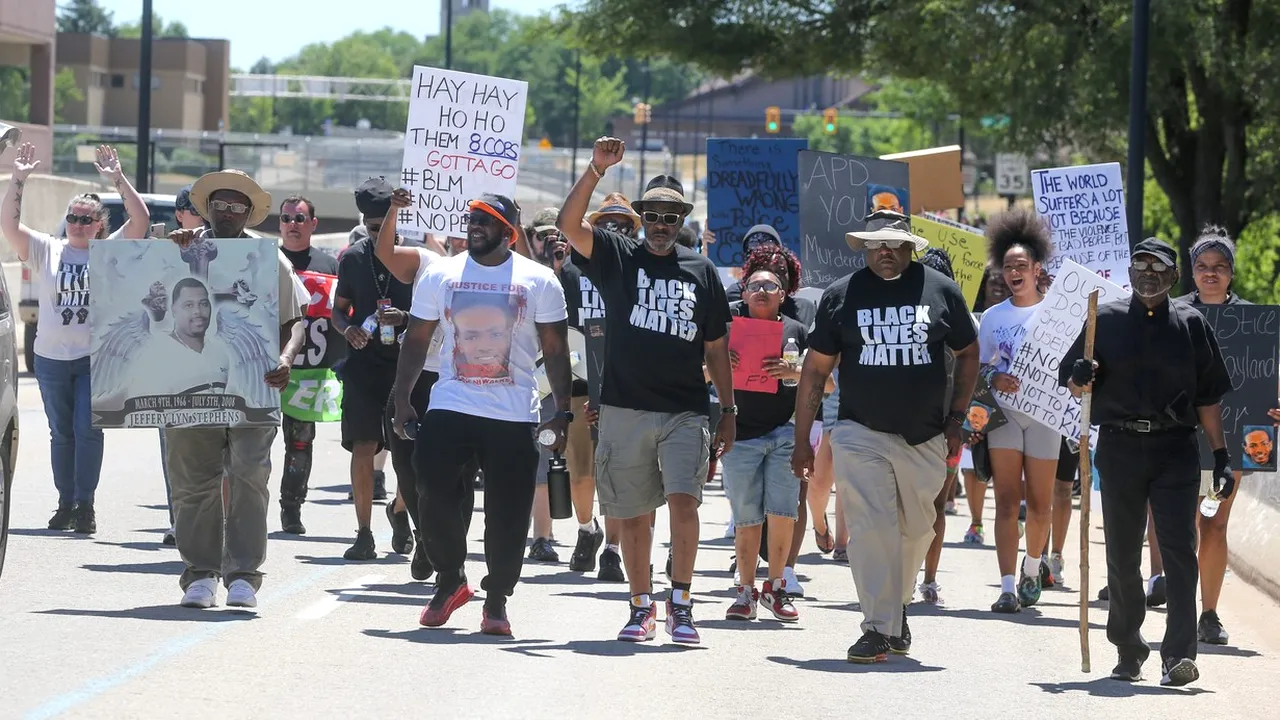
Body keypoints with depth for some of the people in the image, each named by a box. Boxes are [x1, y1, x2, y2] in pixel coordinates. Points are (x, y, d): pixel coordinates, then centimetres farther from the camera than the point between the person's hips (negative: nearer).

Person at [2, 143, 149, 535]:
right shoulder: (45, 250, 6)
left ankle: (85, 504, -5)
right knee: (61, 433, 8)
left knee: (88, 429, -8)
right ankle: (66, 503, 14)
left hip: (97, 358, -2)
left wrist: (118, 180, -14)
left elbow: (141, 220, -8)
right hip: (51, 357, 2)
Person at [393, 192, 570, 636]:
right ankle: (450, 582, 16)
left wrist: (562, 412, -1)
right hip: (449, 410, 1)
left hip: (515, 416, -1)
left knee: (507, 515, -1)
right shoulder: (441, 275, 6)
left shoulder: (539, 280, 2)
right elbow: (417, 340, 10)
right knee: (435, 499, -6)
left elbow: (555, 351, 4)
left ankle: (496, 600, 13)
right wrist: (402, 400, 3)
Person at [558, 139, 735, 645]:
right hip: (625, 409, 0)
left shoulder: (701, 271, 10)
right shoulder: (616, 257, 6)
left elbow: (716, 348, 14)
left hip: (685, 411, 0)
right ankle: (642, 607, 18)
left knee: (683, 500, -16)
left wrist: (728, 411, 10)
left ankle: (680, 604, -10)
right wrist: (596, 170, -21)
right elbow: (569, 223, -12)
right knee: (634, 514, 6)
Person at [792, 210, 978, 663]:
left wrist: (956, 419, 7)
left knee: (916, 529, 10)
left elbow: (967, 354, 15)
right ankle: (879, 628, -13)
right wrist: (801, 439, 4)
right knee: (871, 527, -13)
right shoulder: (842, 295, 2)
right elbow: (816, 369, 6)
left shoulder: (941, 290, 3)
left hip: (925, 438, 2)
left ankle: (898, 607, 33)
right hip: (861, 434, -2)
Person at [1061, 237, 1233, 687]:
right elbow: (1070, 383, 13)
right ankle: (1128, 650, 20)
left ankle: (1179, 654, -14)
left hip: (1175, 450, -1)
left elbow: (1208, 397, 10)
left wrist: (1221, 455, 6)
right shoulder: (1106, 320, 9)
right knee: (1122, 556, 6)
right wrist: (1081, 379, -10)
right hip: (1119, 447, 1)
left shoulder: (1191, 324, 9)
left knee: (1179, 550, -11)